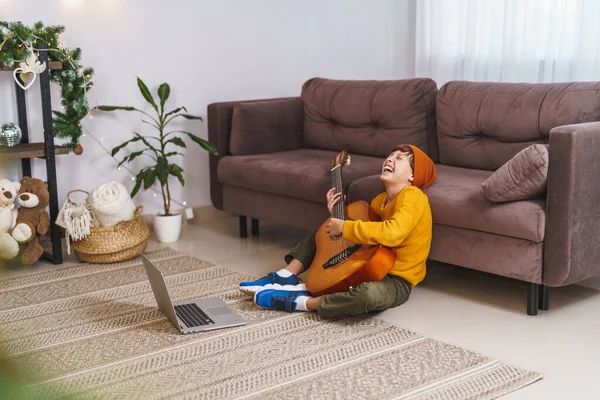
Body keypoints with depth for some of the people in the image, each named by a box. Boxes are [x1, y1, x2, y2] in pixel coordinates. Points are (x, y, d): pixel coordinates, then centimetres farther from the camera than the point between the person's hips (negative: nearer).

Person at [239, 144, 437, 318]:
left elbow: (393, 233, -37)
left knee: (369, 294, -44)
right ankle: (285, 278, 1)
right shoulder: (380, 200, 9)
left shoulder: (412, 197, -19)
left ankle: (301, 301, -27)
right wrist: (336, 216, -2)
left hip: (395, 279, -9)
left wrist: (345, 227, -28)